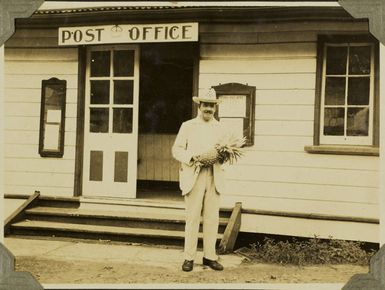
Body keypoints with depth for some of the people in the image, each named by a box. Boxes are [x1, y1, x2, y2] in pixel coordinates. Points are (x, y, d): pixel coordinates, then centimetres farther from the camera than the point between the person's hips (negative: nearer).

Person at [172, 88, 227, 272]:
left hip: (214, 177, 3)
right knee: (192, 217, -3)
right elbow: (176, 150, 4)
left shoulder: (219, 128, 15)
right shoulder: (188, 126, 8)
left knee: (212, 218, 3)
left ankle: (209, 256, 12)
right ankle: (189, 257, 5)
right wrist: (190, 157, -14)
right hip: (193, 176, -3)